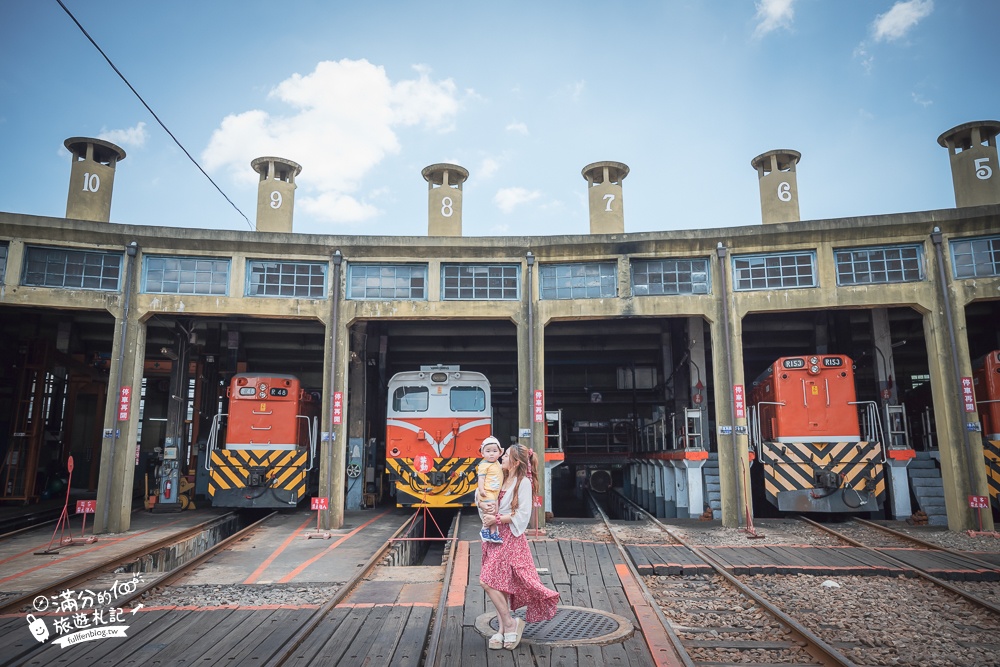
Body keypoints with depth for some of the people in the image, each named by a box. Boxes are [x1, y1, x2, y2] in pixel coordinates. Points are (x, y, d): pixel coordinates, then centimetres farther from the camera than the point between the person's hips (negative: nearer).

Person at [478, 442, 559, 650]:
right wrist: (483, 506, -7)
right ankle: (504, 629, 18)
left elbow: (523, 514, -16)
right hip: (495, 537, 7)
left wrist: (497, 518, -17)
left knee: (488, 581, -12)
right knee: (500, 584, 10)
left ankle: (509, 623, 3)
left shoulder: (523, 482, -10)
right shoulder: (501, 479, 11)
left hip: (510, 538, -7)